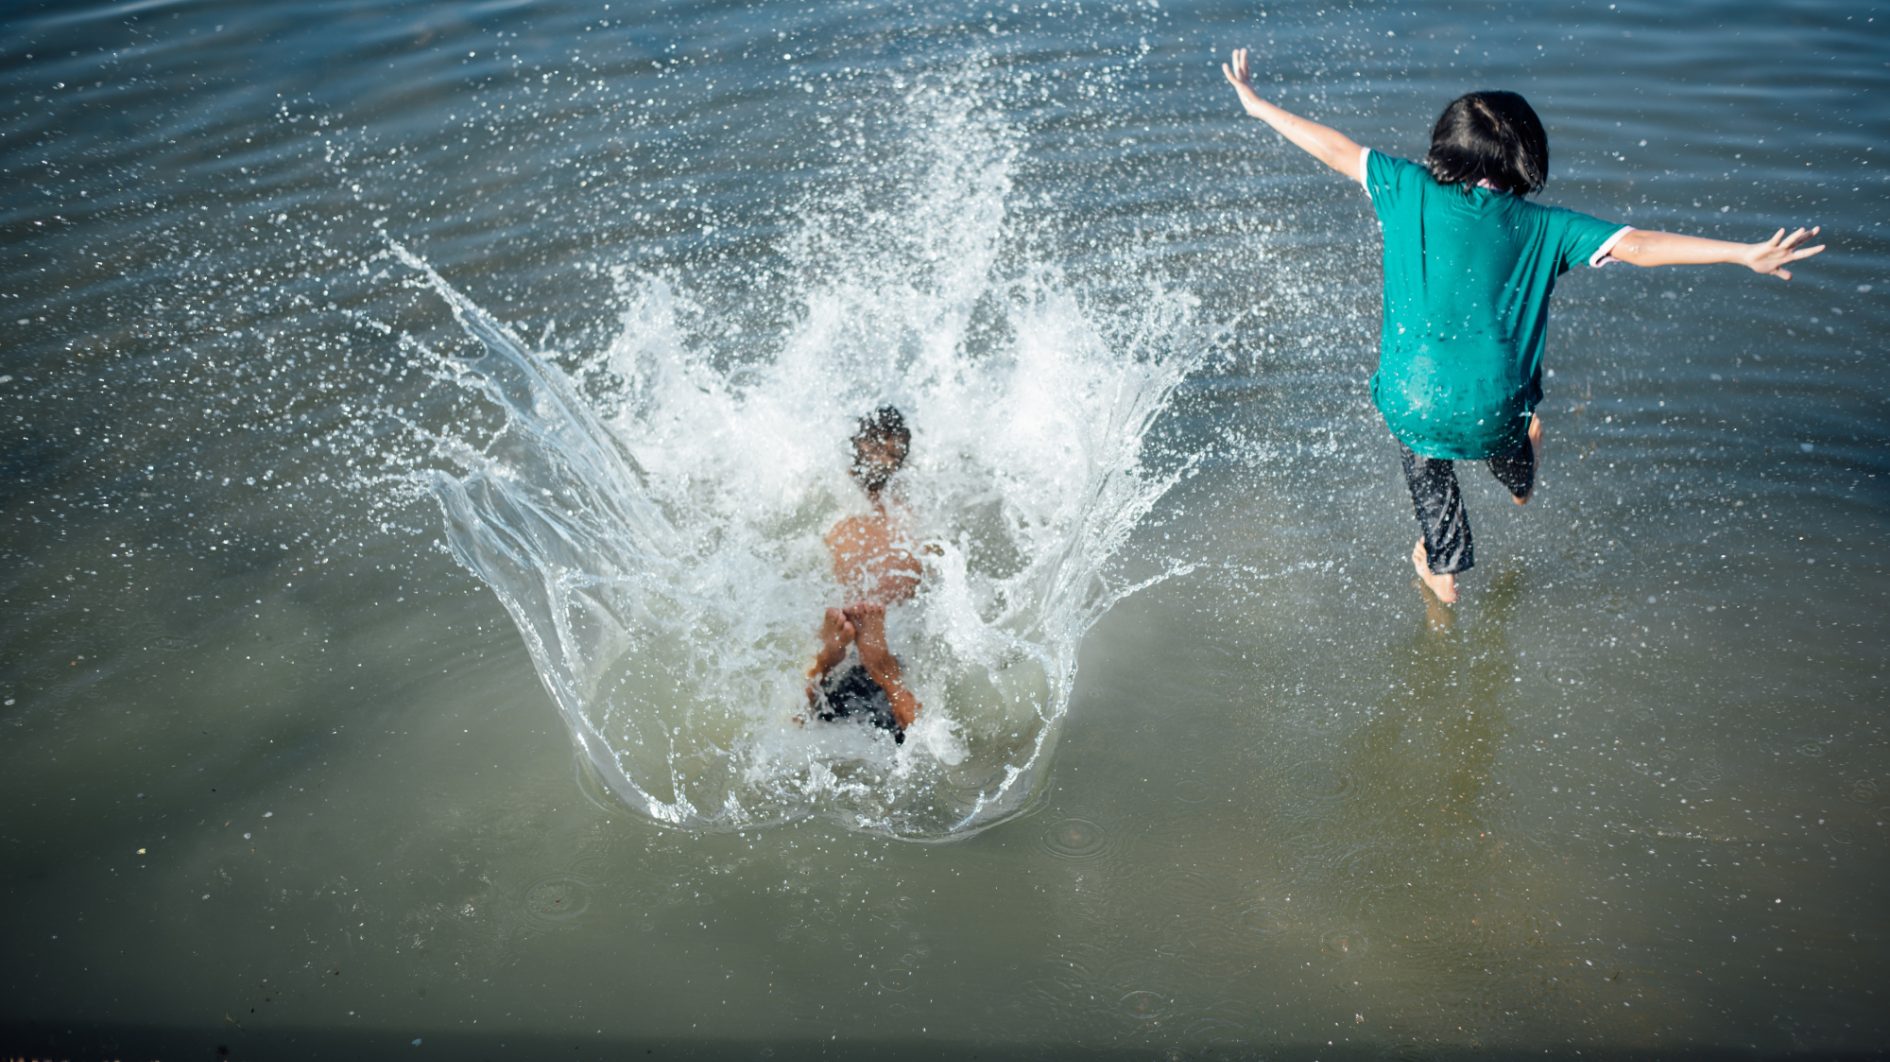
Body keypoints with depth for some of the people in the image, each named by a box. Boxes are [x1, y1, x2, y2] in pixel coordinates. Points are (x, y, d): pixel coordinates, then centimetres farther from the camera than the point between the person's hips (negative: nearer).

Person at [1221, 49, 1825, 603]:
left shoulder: (1413, 192, -8)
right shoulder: (1542, 227, -5)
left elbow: (1338, 151, -1)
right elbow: (1638, 246, -10)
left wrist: (1259, 106, 9)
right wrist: (1748, 255, -6)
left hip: (1414, 400, -1)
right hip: (1493, 405, 1)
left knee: (1427, 475, 31)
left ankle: (1443, 570, 51)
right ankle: (1521, 481, 69)